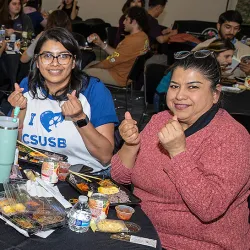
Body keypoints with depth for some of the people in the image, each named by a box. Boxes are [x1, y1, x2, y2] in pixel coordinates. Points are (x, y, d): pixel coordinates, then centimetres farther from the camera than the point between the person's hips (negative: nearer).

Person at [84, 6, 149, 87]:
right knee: (93, 63, 21)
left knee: (84, 73, -6)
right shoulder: (142, 36, 3)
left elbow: (111, 61, -21)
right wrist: (101, 44, 1)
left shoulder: (132, 40, -29)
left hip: (120, 77, -10)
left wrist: (90, 67, -6)